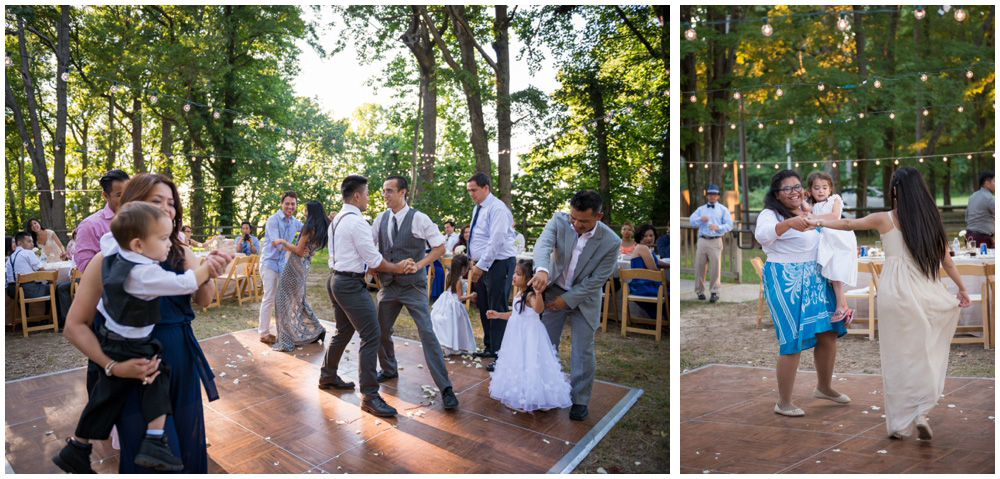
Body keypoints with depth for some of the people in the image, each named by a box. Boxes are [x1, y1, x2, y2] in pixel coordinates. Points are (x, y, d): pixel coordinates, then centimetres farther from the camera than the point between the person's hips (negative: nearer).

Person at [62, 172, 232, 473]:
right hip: (137, 372, -3)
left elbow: (203, 300, -10)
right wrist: (114, 366, -22)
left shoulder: (180, 254, 1)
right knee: (150, 461, 6)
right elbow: (75, 327, -9)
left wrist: (209, 274, -32)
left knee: (189, 450, 15)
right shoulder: (109, 260, -10)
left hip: (181, 368, 4)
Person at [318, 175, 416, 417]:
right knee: (371, 336, -8)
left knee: (343, 332, 24)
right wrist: (397, 268, -2)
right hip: (351, 285, -10)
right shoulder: (357, 222, -17)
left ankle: (327, 375, 39)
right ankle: (369, 396, -6)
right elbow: (374, 259, -16)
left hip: (335, 279, 10)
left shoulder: (336, 221, 13)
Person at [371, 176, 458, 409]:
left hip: (413, 287, -5)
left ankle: (445, 387, -3)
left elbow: (440, 247, -9)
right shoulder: (381, 219, 4)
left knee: (427, 333, -10)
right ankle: (389, 370, 41)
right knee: (380, 331, 14)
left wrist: (418, 265, -18)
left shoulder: (419, 219, -11)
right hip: (388, 285, 5)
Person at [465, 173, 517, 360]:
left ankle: (500, 354, 1)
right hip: (482, 265, 9)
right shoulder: (478, 209, 16)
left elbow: (496, 241, -20)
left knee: (497, 310, -6)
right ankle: (489, 347, 27)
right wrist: (475, 263, 13)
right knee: (484, 308, 14)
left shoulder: (497, 209, -14)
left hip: (498, 264, -9)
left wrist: (481, 265, -19)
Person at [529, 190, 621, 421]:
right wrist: (542, 270, -57)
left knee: (583, 351, 5)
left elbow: (596, 280, -17)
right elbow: (544, 244, -37)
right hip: (555, 290, 2)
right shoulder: (559, 221, -19)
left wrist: (567, 299, -17)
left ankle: (580, 400, 24)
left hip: (584, 298, -2)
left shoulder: (611, 242, -24)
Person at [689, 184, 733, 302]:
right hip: (702, 240, 2)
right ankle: (700, 291, 8)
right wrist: (700, 219, -13)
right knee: (699, 266, -1)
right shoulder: (701, 209, 21)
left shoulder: (723, 209, 14)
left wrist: (718, 227, -14)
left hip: (715, 241, -2)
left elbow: (729, 225, 4)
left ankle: (714, 292, -4)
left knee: (715, 267, -8)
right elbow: (692, 222, 7)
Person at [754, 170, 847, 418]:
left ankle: (824, 387, 36)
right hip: (786, 282, -7)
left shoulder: (809, 211, 12)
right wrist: (789, 223, -49)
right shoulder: (770, 214, -11)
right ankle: (783, 403, 7)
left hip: (816, 279, 8)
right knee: (794, 341, -6)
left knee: (829, 334, 12)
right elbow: (762, 235, -35)